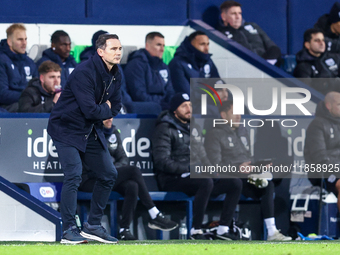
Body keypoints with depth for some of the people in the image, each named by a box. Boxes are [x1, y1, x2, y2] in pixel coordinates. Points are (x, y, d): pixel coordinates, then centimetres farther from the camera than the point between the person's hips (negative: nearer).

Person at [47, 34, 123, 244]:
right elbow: (90, 109, -29)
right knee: (74, 176, -19)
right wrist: (106, 110, -9)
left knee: (109, 174, 8)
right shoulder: (84, 73, -24)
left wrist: (102, 112, -8)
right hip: (66, 130, -9)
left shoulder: (115, 75, 3)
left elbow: (115, 106, 11)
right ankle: (69, 230, -14)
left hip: (92, 132, 9)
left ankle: (93, 225, 17)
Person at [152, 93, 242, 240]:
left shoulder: (194, 127, 21)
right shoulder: (165, 129, -5)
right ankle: (196, 230, -31)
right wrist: (189, 168, -19)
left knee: (235, 183, -6)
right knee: (206, 183, -37)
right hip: (172, 179, -8)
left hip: (196, 176, 8)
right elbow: (162, 162, -15)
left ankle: (223, 229, -7)